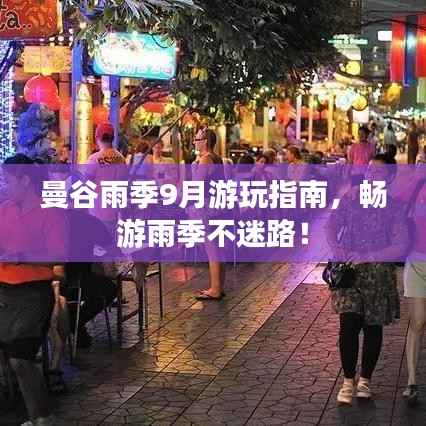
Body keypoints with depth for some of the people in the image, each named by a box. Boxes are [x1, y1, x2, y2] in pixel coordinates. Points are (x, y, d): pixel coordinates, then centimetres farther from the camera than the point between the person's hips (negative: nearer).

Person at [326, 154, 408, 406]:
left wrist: (368, 256, -20)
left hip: (378, 273, 0)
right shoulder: (351, 197, 0)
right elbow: (332, 225, 1)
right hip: (349, 269, 0)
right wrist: (337, 249, -17)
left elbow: (401, 246, -12)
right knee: (348, 324, -9)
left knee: (373, 327, 11)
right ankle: (348, 381, 5)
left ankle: (366, 379, 29)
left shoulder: (394, 207, -6)